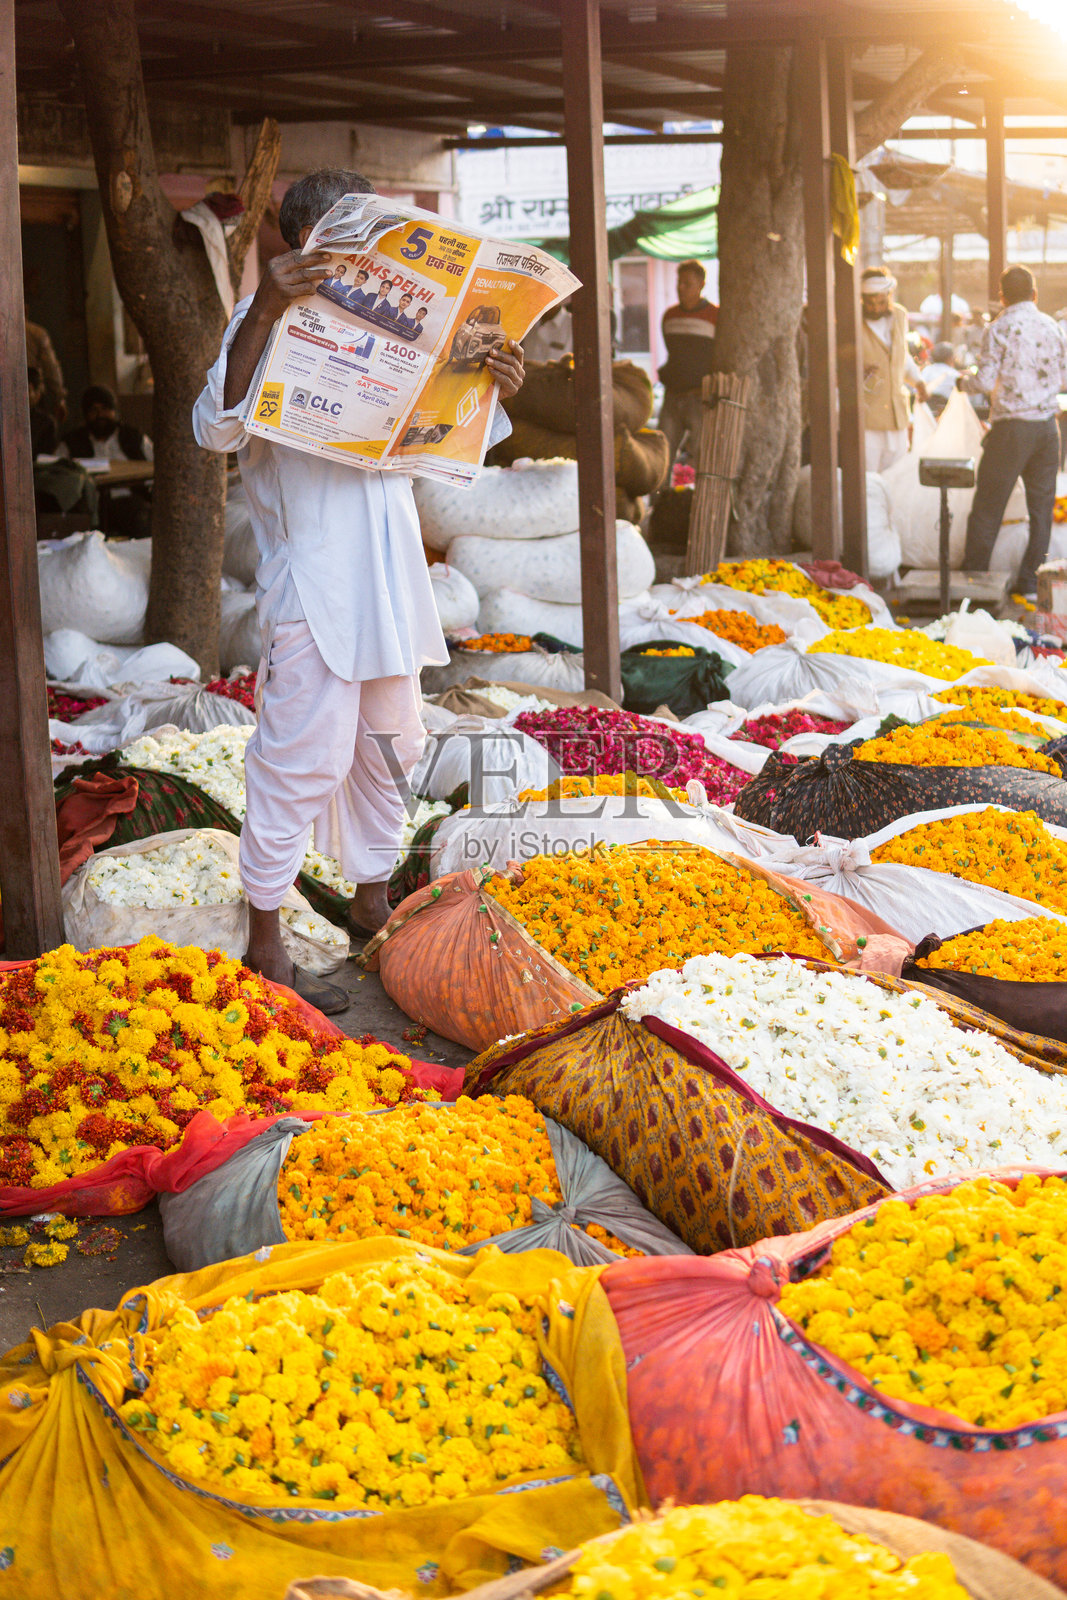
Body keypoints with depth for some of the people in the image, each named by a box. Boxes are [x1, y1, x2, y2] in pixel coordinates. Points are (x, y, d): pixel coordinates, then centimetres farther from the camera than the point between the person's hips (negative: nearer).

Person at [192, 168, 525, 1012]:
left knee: (388, 745, 15)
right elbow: (219, 428, -21)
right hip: (311, 577, -8)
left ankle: (373, 904, 31)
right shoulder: (267, 320, -5)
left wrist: (494, 389, 4)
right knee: (303, 757, -7)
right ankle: (265, 943, 2)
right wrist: (264, 313, -31)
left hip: (389, 572, 8)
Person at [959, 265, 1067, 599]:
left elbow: (986, 383, -12)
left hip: (1012, 426, -4)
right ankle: (1033, 582, 12)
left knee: (988, 506, 3)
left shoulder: (999, 329, -8)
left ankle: (974, 575, 6)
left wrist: (964, 381, 8)